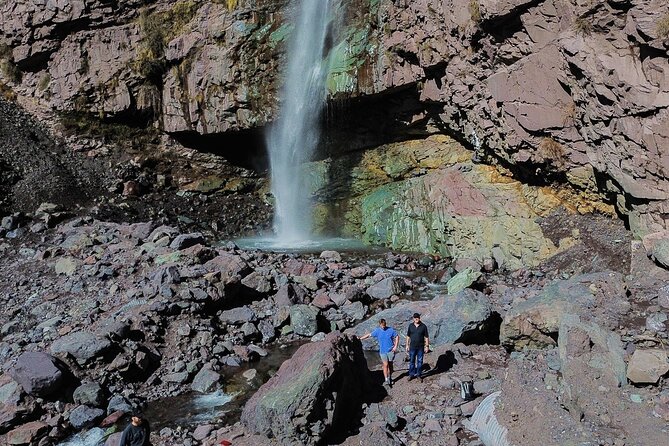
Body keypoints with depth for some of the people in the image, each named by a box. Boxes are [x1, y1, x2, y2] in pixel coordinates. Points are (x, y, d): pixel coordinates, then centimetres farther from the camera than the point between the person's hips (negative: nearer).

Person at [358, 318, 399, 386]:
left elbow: (397, 337, 2)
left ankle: (390, 378, 25)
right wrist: (360, 338, 5)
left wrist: (395, 346, -5)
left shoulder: (391, 330, -6)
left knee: (390, 365, 9)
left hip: (390, 350, 0)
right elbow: (369, 335, 5)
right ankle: (386, 380, -5)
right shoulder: (377, 331, -1)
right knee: (385, 365, -8)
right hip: (383, 351, 0)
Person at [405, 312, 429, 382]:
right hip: (412, 347, 1)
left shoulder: (423, 326, -6)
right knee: (412, 361, 9)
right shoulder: (410, 326, -1)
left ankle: (419, 375, 20)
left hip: (420, 347, -1)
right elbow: (408, 336, 6)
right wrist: (407, 345, 5)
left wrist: (427, 346, -5)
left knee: (420, 361, 8)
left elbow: (426, 337, -2)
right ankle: (411, 374, 21)